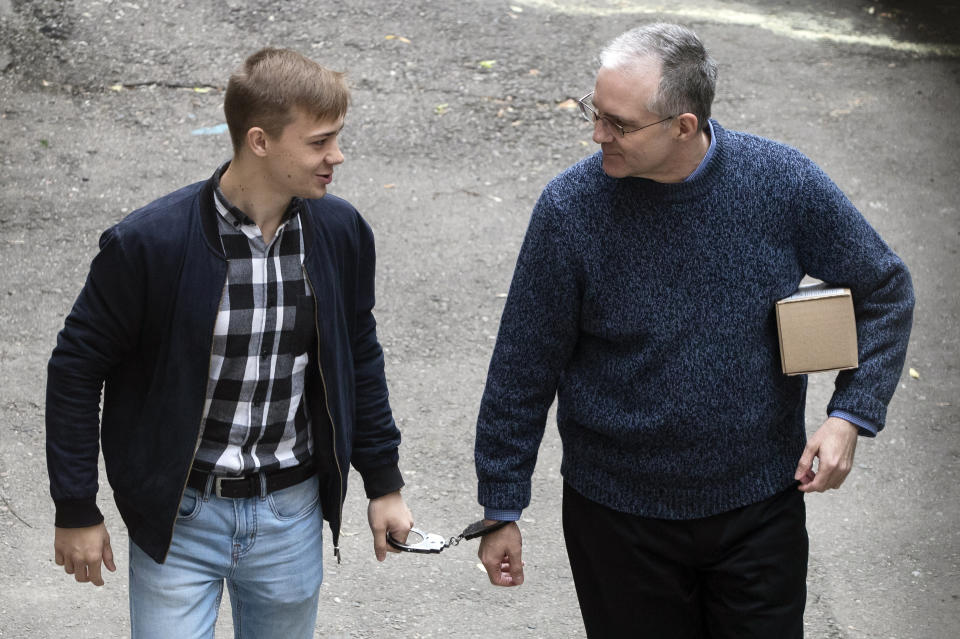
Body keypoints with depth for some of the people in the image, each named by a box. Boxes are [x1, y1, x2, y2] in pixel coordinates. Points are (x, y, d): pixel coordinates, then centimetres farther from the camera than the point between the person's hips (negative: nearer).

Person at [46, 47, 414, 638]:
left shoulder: (342, 231, -5)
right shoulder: (150, 241, -18)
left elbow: (360, 359, 10)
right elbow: (77, 367, -8)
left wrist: (384, 484, 12)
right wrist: (76, 511, -5)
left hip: (292, 517, 4)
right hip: (178, 517, -4)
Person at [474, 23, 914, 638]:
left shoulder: (785, 183, -13)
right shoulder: (571, 207, -16)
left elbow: (885, 292, 3)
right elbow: (523, 368, -6)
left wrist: (850, 414, -9)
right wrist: (501, 507, -1)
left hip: (761, 509, 1)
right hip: (618, 513, -1)